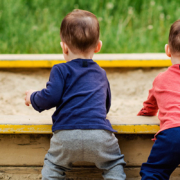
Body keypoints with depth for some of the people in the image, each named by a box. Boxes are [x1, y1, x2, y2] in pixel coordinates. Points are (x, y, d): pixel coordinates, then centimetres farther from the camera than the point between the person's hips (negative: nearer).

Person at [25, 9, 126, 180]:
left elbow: (50, 97, -5)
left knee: (52, 166, 19)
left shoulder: (61, 70, 7)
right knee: (115, 165, 19)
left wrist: (32, 98, 16)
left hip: (67, 135, -2)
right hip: (99, 135, 2)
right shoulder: (101, 74, 24)